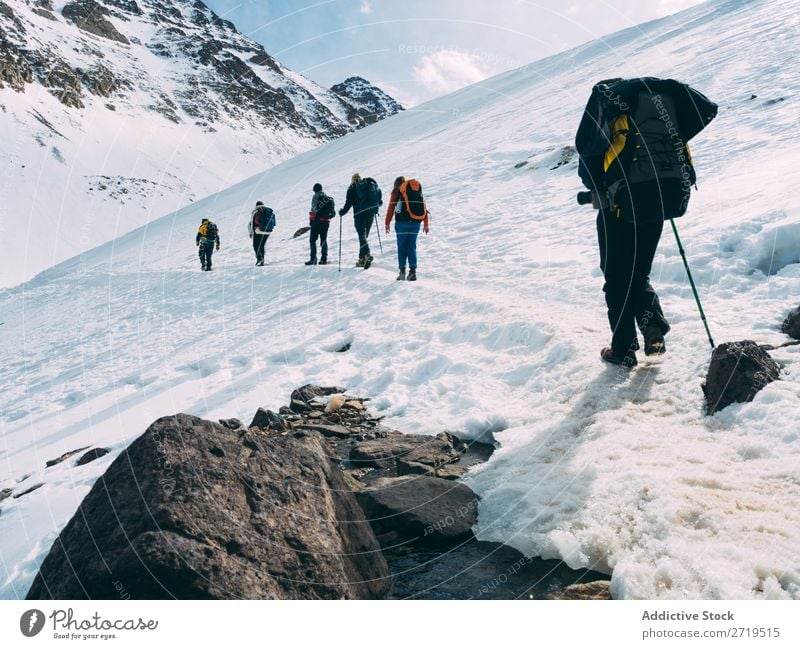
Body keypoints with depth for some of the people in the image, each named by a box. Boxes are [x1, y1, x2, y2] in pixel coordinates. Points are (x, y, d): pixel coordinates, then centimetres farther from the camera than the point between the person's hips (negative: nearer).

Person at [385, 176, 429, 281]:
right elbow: (424, 206, 15)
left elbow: (391, 207, 1)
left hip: (402, 221, -3)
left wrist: (387, 223, 5)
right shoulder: (418, 189, 18)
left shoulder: (397, 190, 8)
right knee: (412, 246, 8)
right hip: (416, 222, 3)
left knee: (402, 246, 5)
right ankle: (413, 271, -1)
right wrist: (426, 224, 18)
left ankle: (402, 271, 1)